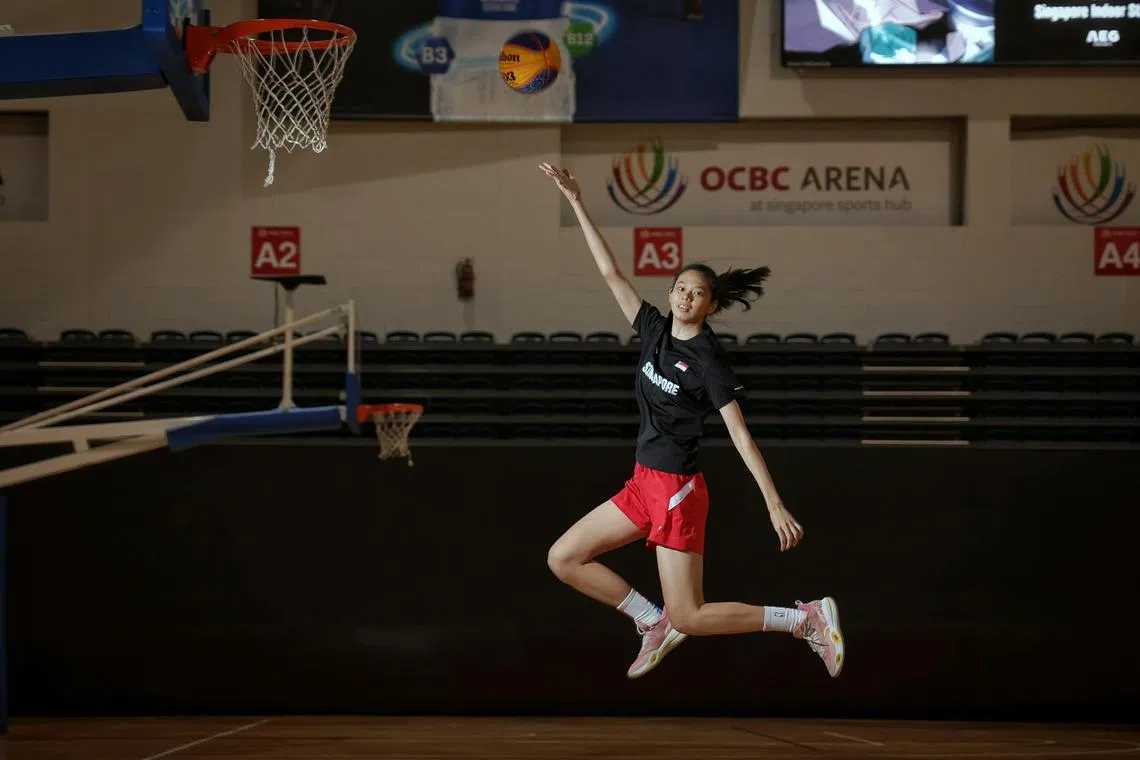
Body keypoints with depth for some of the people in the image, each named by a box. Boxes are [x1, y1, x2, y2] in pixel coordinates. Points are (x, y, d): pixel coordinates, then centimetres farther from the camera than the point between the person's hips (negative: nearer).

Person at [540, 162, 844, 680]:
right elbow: (611, 274, 9)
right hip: (643, 483, 8)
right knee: (563, 559, 6)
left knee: (689, 618, -8)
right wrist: (577, 205, 7)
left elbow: (741, 434, -15)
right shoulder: (655, 330, 6)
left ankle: (807, 619, 2)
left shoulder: (709, 361, -13)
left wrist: (774, 504, -21)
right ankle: (655, 623, 14)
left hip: (677, 490, -8)